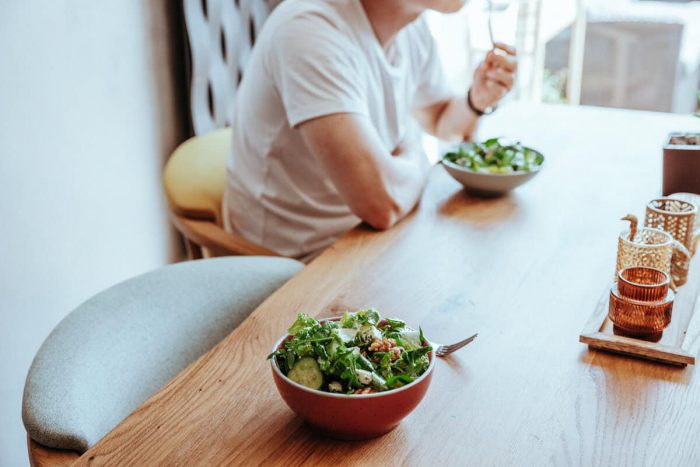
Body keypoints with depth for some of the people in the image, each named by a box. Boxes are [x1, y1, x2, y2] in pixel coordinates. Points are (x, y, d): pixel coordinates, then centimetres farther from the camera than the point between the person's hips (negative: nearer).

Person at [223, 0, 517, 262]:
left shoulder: (412, 25, -2)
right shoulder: (311, 29, -28)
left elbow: (443, 121, 17)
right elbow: (382, 203, -36)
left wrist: (477, 100, -5)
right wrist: (413, 159, -14)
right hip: (302, 258, -7)